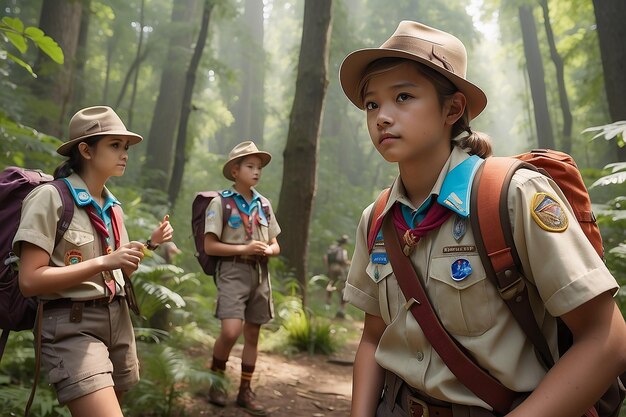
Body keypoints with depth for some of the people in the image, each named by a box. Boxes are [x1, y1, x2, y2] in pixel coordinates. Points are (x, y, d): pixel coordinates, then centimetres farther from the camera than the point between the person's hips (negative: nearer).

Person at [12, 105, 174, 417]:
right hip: (73, 325, -7)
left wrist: (151, 243, 0)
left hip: (117, 320, 8)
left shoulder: (112, 206, 11)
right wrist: (104, 262, -21)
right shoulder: (51, 197, -11)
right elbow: (30, 280, -17)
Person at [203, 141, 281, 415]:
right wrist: (244, 249, -16)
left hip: (260, 273, 5)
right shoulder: (221, 202, -3)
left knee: (252, 334, 9)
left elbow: (275, 245, 16)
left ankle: (245, 391, 22)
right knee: (231, 331, -16)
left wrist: (269, 251, -6)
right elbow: (209, 246, -8)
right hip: (233, 271, -5)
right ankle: (214, 380, 11)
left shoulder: (263, 204, 12)